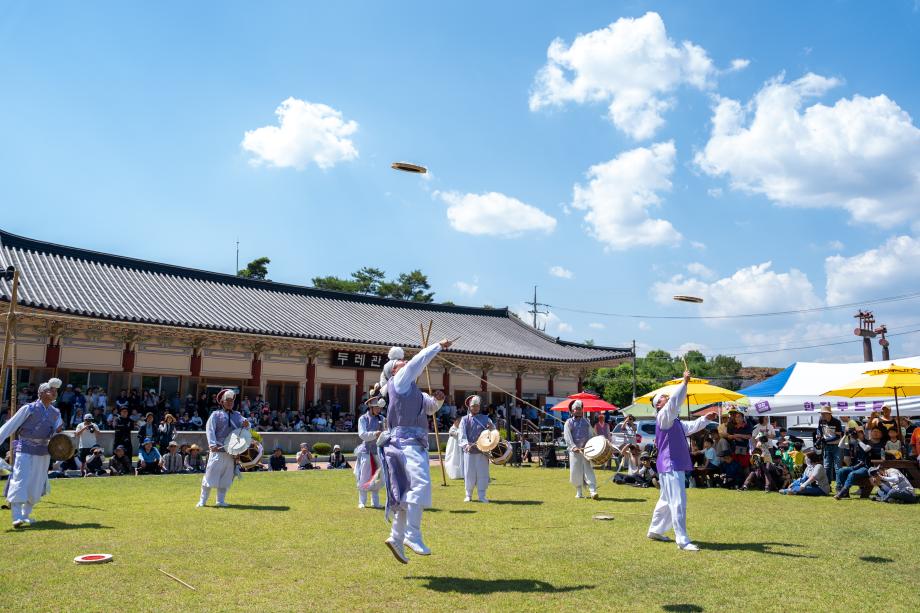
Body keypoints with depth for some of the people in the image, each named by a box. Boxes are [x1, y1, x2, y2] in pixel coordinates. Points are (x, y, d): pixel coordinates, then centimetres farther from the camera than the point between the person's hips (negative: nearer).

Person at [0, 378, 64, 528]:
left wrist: (59, 431, -13)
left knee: (36, 486, 7)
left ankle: (25, 514, 23)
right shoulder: (29, 409, -6)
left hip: (43, 452, 5)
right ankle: (17, 517, -14)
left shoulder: (56, 413, 9)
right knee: (20, 481, -12)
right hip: (25, 450, -5)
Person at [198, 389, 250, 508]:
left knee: (226, 477, 7)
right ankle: (202, 500, 5)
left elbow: (244, 423, 4)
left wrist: (246, 424, -23)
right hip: (217, 450, -4)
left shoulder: (237, 415, 16)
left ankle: (221, 500, 16)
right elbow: (209, 429, -8)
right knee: (210, 475, -3)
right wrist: (212, 444, -23)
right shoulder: (216, 414, 2)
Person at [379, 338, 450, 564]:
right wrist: (439, 346, 8)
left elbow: (431, 408, 36)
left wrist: (437, 400, 14)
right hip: (406, 441, -9)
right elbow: (419, 361, -1)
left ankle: (396, 538, 11)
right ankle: (413, 535, -25)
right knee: (421, 483, -24)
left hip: (415, 444, 9)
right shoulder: (399, 380, 5)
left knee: (407, 494, 7)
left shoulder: (414, 391, 27)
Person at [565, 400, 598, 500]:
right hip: (574, 450, -1)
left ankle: (593, 491, -17)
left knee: (588, 469, -9)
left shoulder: (586, 421, 13)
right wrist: (573, 447, -20)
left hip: (586, 449, 1)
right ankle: (579, 492, 15)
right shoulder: (569, 422, 3)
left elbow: (590, 435, 15)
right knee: (576, 472, 2)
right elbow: (567, 436, -7)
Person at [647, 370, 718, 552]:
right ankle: (682, 541, -11)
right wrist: (684, 382, -26)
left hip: (676, 466, 10)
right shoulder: (663, 417, -12)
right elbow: (674, 402, -26)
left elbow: (690, 428, 26)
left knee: (667, 501, 19)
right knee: (678, 502, -12)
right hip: (670, 466, -10)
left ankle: (655, 530, 31)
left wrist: (706, 419, 14)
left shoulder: (674, 421, 18)